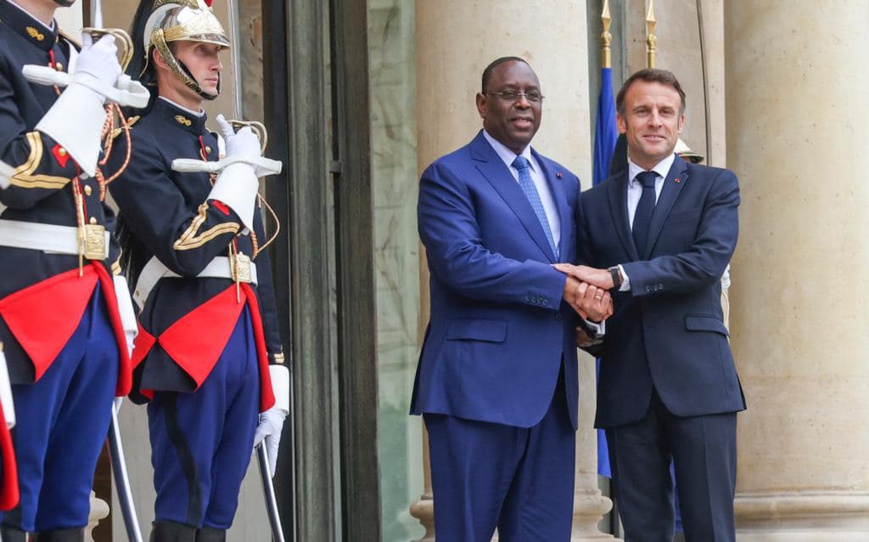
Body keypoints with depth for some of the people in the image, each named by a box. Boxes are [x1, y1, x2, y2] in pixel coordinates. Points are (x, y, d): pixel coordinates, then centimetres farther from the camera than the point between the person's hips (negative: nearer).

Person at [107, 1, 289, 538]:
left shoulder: (228, 144, 20)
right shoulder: (141, 145, -5)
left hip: (244, 337, 8)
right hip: (187, 343, -8)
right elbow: (186, 251, -17)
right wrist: (239, 169, -8)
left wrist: (275, 366, 17)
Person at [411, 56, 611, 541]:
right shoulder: (450, 176, -2)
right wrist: (560, 284, -17)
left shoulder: (564, 183, 20)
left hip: (552, 389, 7)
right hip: (480, 384, -7)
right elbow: (461, 262, -16)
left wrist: (589, 297, -3)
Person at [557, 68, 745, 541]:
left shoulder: (715, 186, 7)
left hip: (697, 381, -3)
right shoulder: (593, 204, 16)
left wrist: (617, 276, -16)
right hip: (626, 389, 3)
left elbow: (709, 259, -10)